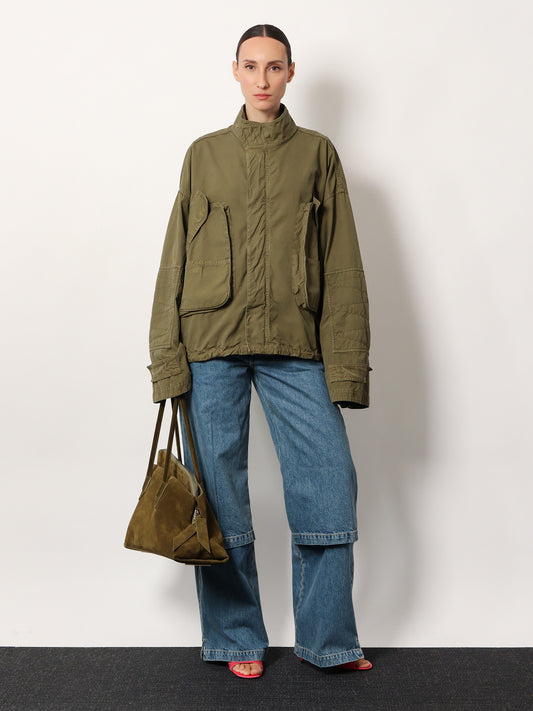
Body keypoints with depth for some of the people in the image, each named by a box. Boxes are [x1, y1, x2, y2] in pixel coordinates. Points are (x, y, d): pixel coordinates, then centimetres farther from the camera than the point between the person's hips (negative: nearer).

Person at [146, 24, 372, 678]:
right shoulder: (204, 155, 14)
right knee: (218, 496, 2)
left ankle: (328, 642, 15)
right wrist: (167, 357, -1)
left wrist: (345, 364, -3)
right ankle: (236, 641, 19)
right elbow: (175, 259, 9)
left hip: (295, 347, 0)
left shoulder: (317, 153, 13)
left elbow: (342, 264, 7)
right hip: (210, 343, 0)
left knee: (330, 487, -4)